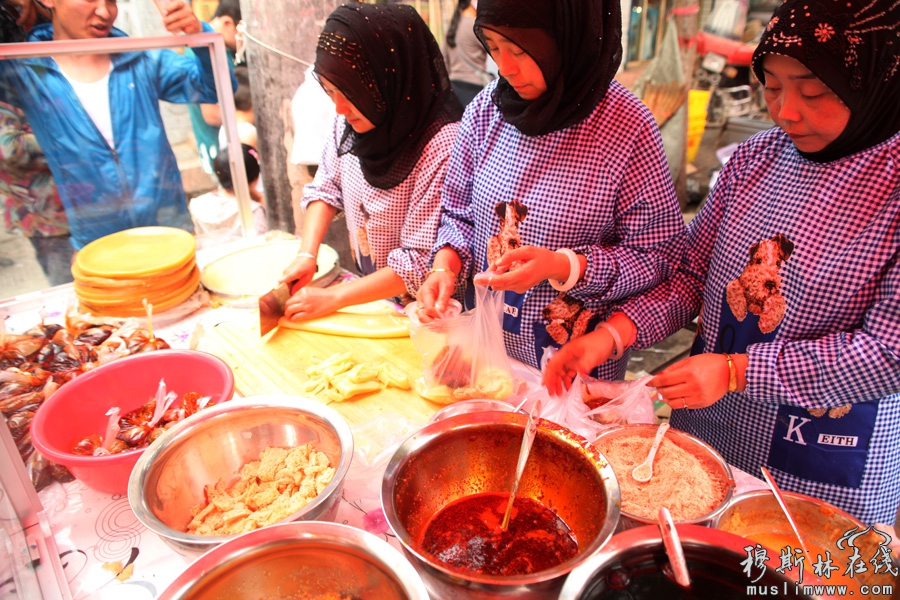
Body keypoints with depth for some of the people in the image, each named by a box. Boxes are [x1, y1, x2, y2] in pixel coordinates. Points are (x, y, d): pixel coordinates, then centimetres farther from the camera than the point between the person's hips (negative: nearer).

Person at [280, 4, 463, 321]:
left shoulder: (443, 147, -27)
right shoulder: (351, 119, -7)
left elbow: (422, 262, -24)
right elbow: (326, 187, 7)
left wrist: (333, 298, -20)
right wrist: (307, 254, -8)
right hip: (369, 295, 5)